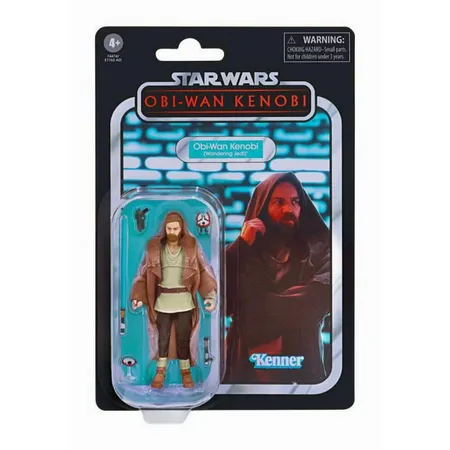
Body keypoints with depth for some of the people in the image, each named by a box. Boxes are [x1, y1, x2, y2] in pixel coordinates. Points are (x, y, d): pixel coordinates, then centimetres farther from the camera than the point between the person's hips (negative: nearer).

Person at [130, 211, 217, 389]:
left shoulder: (192, 246, -5)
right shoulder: (154, 247, -4)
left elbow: (204, 271, -5)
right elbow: (144, 273, -1)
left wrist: (210, 296, -14)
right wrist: (138, 296, -8)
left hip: (184, 301, 0)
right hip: (162, 301, 1)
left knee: (184, 337, 9)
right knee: (163, 336, 11)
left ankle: (186, 372, 25)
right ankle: (160, 371, 28)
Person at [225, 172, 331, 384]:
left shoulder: (318, 250, 1)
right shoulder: (244, 254, 6)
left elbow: (324, 292, -18)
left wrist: (257, 311, -13)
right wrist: (240, 246, -9)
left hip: (301, 366, -1)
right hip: (246, 366, 2)